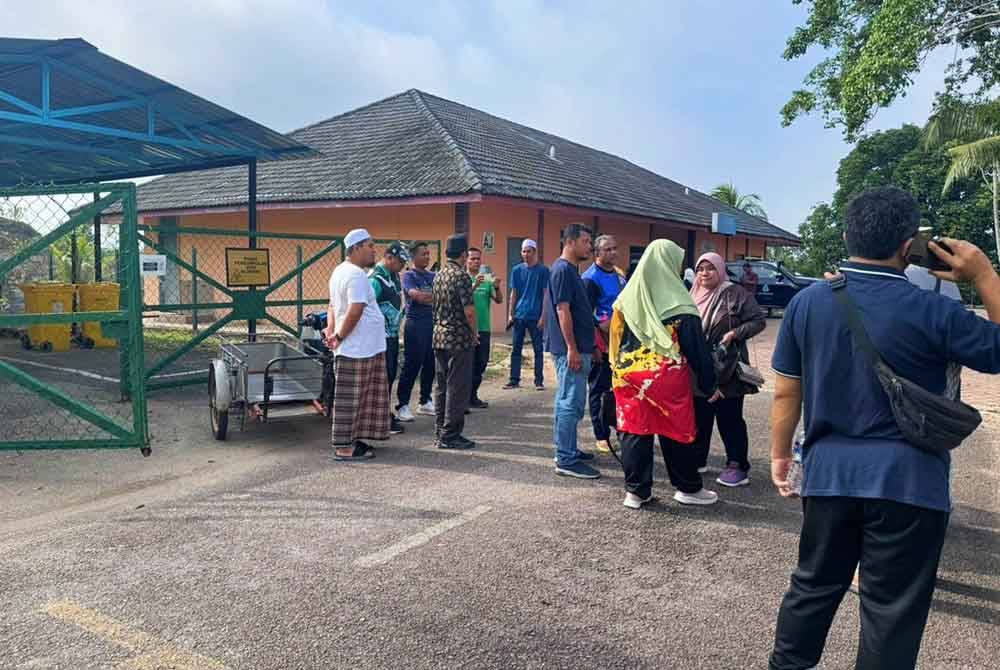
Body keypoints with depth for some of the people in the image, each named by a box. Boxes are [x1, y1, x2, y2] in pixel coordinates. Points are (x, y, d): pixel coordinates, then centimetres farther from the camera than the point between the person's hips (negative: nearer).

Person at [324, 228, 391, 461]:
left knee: (355, 398, 16)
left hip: (357, 348, 10)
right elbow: (355, 311, -24)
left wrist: (331, 331, 8)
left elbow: (333, 306, 20)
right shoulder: (356, 275, -16)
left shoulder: (339, 271, 16)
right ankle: (344, 446, 3)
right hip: (359, 348, -10)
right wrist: (339, 336, -14)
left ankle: (352, 439, 24)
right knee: (350, 398, -3)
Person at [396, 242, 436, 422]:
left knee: (430, 365, 10)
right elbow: (416, 295, -18)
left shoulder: (432, 276, 15)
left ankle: (425, 402, 23)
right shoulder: (408, 276, -3)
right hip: (416, 324, -6)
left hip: (433, 323, 6)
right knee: (412, 365, -4)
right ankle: (402, 405, 2)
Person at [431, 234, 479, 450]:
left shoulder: (439, 275, 11)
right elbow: (469, 310, -19)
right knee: (458, 387, -2)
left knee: (442, 386, 14)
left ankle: (441, 431, 20)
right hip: (459, 338, -8)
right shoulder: (461, 275, -15)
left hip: (439, 336, 9)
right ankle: (450, 435, 1)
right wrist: (475, 332, -4)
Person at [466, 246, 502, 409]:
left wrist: (496, 287, -18)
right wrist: (474, 285, -31)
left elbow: (499, 300, 1)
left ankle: (473, 394, 22)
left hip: (484, 328, 5)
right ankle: (468, 397, 8)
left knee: (481, 363, 10)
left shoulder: (487, 279, 8)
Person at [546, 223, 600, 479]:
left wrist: (586, 346, 23)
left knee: (568, 401, 16)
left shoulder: (571, 270, 17)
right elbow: (562, 310, -20)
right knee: (571, 402, -7)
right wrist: (572, 348, -22)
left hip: (576, 347, 10)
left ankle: (566, 450, 25)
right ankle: (566, 460, -3)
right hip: (570, 348, -10)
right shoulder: (563, 270, -14)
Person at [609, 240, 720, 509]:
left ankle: (635, 491, 13)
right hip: (668, 379, -3)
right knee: (677, 432, 10)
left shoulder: (627, 298, 3)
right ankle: (688, 488, 24)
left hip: (630, 377, 4)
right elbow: (697, 348, -5)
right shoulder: (678, 305, -9)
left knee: (635, 431, 8)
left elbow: (615, 340, 10)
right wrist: (709, 385, 3)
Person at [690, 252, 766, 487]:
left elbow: (758, 321, -6)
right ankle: (698, 459, 27)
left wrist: (735, 333, -17)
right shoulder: (694, 296, 11)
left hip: (727, 368, -5)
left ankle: (738, 466, 8)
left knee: (729, 418, -1)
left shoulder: (736, 294, -6)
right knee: (700, 416, 13)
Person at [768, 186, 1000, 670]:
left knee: (813, 584, 19)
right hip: (908, 480, -3)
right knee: (892, 607, 10)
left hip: (829, 472, 4)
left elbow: (786, 392, 1)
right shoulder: (933, 312, -13)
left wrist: (780, 454, 13)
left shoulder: (807, 302, -4)